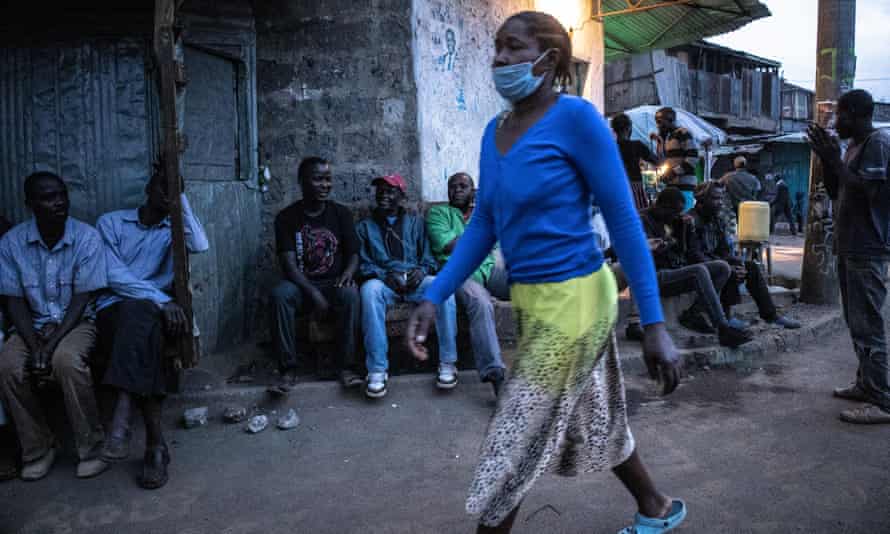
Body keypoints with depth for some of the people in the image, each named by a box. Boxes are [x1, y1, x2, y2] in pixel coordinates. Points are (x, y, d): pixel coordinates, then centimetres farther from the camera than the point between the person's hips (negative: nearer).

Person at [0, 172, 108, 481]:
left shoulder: (87, 238, -12)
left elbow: (82, 299, -13)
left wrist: (52, 345, -23)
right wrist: (34, 346, -18)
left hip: (77, 321, -3)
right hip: (33, 325, 3)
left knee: (67, 360, -34)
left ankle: (91, 447, -18)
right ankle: (38, 448, -5)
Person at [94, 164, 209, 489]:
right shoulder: (111, 222, 12)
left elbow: (200, 246, -9)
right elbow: (114, 276, -4)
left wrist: (181, 195, -2)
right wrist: (162, 300, -18)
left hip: (153, 313, 1)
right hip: (114, 311, -1)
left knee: (138, 312, -37)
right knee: (139, 320, -37)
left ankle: (122, 421, -46)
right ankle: (156, 443, -40)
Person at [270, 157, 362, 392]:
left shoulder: (341, 213, 5)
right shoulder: (287, 217, 0)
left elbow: (353, 254, 4)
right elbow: (288, 263, -8)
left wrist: (347, 273, -21)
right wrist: (313, 293, -24)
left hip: (334, 283, 0)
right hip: (301, 284, 0)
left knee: (350, 293, -33)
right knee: (280, 293, -32)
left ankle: (347, 367, -27)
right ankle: (288, 370, -28)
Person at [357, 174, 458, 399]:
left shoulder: (416, 222, 23)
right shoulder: (365, 226, 20)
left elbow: (429, 256, 15)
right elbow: (362, 264, 9)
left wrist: (422, 270, -8)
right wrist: (384, 275, -11)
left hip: (415, 280, 1)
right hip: (383, 280, -1)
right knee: (369, 289, -38)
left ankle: (447, 362, -26)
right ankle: (377, 370, -39)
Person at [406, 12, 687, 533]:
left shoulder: (575, 117, -15)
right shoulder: (495, 131, 6)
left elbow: (624, 220, -15)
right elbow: (483, 225, 8)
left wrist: (654, 323, -16)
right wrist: (434, 298, 0)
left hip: (573, 300, -8)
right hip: (532, 301, 8)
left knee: (513, 443, 2)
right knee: (592, 420, 24)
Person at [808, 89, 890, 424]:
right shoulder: (854, 146, 17)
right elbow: (835, 192, 19)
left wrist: (834, 159, -17)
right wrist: (826, 158, 7)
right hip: (849, 248, 10)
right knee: (856, 322, 15)